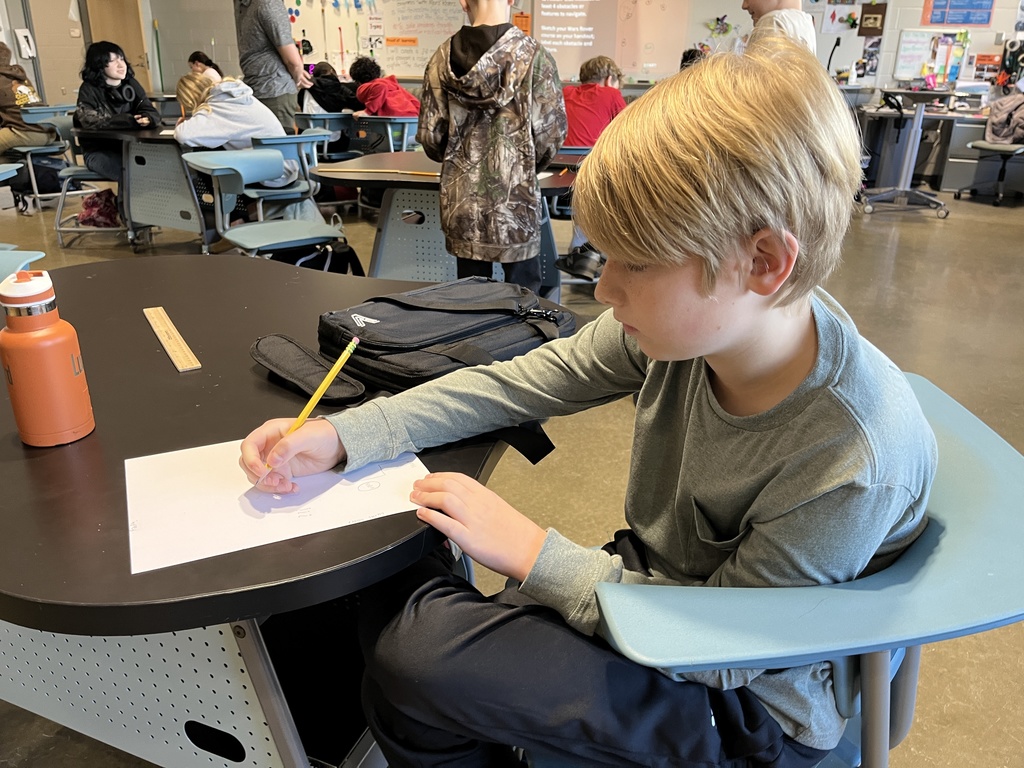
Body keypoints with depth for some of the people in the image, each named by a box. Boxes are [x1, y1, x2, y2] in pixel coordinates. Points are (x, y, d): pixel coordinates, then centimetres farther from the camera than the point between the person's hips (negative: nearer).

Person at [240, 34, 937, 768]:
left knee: (414, 658, -20)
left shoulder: (857, 460, -32)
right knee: (394, 570, -3)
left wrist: (531, 551, -23)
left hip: (740, 705, -5)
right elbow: (516, 384, -9)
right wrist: (339, 436, -14)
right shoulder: (694, 318, -17)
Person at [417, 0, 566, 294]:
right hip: (515, 200, -3)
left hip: (462, 202, 3)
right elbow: (550, 132, -9)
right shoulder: (533, 54, -7)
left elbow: (430, 136, 2)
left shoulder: (443, 58, 1)